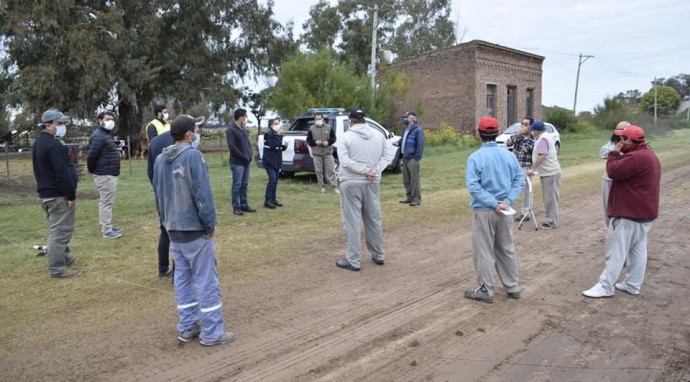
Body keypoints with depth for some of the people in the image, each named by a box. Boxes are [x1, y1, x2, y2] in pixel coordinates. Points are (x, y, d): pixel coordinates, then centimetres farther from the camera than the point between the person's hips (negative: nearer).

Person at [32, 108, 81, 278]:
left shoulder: (38, 143, 15)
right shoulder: (53, 145, -19)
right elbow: (62, 173, -23)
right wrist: (71, 195, -19)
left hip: (46, 193, 11)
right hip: (58, 195, -11)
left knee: (56, 230, 21)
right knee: (60, 232, -5)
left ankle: (65, 257, 35)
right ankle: (57, 269, -1)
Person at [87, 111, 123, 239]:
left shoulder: (105, 135, 16)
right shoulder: (98, 136, -18)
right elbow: (91, 155, -22)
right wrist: (91, 170, -8)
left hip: (110, 174, 11)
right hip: (105, 175, -11)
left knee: (106, 202, 18)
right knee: (106, 202, -5)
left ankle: (107, 225, 28)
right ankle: (107, 230, 0)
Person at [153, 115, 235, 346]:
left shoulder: (160, 160, 8)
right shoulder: (193, 156, -16)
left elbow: (157, 196, 12)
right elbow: (203, 194, -19)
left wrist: (166, 222, 19)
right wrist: (210, 224, -10)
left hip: (174, 230, 8)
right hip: (195, 229, -7)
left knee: (182, 279, 15)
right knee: (206, 281, 0)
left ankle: (186, 328, 23)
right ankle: (212, 333, 6)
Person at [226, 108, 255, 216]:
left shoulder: (243, 128, 14)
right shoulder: (231, 130, -12)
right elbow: (232, 146, -18)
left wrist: (250, 155, 4)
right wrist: (243, 156, -16)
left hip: (246, 162, 8)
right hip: (237, 162, -8)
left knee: (244, 184, 12)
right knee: (237, 185, -3)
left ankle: (244, 205, 19)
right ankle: (236, 207, 3)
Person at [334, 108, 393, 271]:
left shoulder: (346, 137, -7)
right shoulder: (379, 136, 7)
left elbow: (345, 161, -17)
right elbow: (387, 157, 3)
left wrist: (365, 171, -15)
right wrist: (374, 170, -9)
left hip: (351, 183, -4)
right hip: (373, 183, 5)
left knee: (352, 222, -1)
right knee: (374, 219, 15)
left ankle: (353, 260, 2)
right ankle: (378, 255, 25)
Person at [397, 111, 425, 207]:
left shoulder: (418, 130, -11)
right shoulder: (406, 129, 16)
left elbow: (420, 144, -14)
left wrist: (416, 157, -18)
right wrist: (398, 142, 5)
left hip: (412, 158, -9)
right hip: (405, 158, 9)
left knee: (414, 179, -5)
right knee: (406, 179, 14)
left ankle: (416, 199, 0)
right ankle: (409, 197, 24)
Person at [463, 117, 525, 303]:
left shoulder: (475, 157, -13)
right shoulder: (509, 155, 3)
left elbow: (473, 186, -21)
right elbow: (520, 180, 1)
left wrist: (494, 204, -17)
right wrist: (507, 201, -7)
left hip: (484, 211, -5)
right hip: (505, 211, 5)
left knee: (484, 252, 6)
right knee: (507, 249, 18)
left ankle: (486, 290, 14)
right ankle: (513, 288, 27)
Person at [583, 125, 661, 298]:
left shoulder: (635, 157, -23)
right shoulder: (649, 154, 13)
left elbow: (613, 171, -20)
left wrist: (615, 153, -10)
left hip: (629, 213, -11)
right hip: (643, 212, 11)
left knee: (616, 251, -5)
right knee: (638, 250, 13)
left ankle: (605, 286, 0)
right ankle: (633, 284, 21)